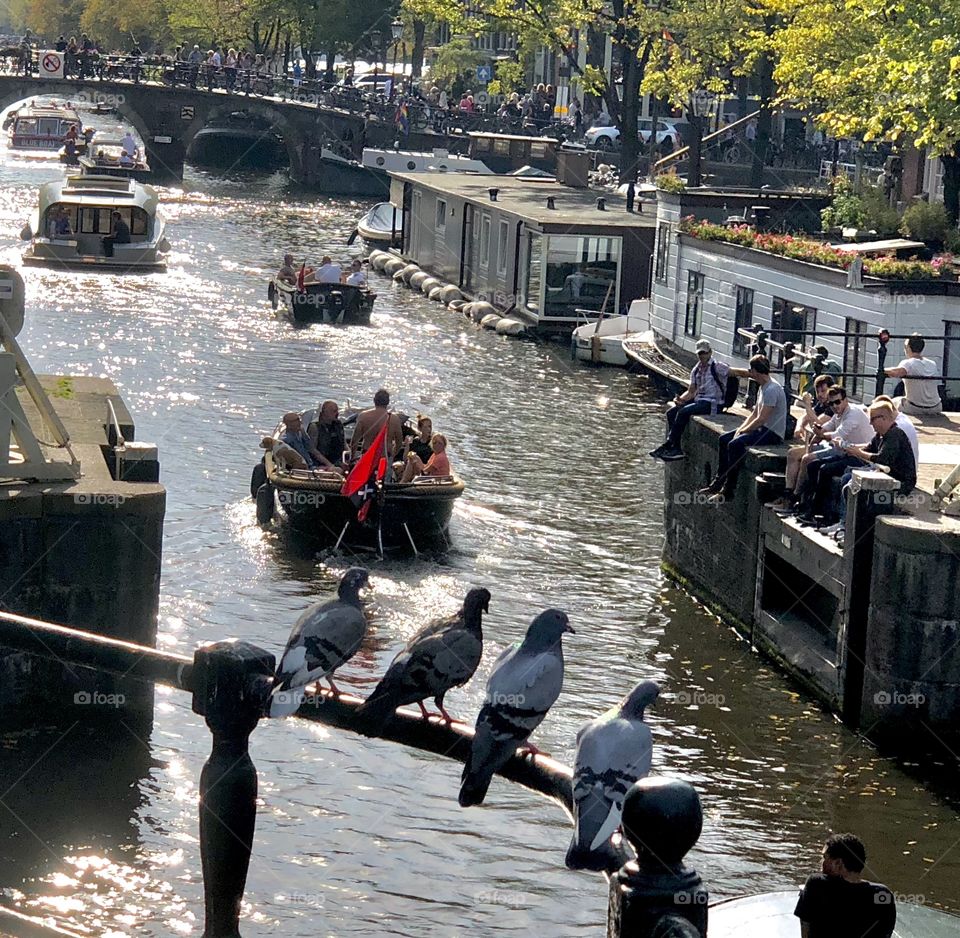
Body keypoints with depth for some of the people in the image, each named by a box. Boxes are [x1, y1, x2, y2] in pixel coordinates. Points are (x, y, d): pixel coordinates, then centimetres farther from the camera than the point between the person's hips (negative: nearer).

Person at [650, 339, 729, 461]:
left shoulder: (717, 367, -8)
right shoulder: (696, 370, 14)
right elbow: (691, 391, 15)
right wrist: (681, 398, -3)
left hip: (713, 404, -8)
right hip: (698, 400, 8)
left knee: (683, 412, -25)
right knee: (671, 412, -8)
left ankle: (668, 445, -16)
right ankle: (676, 449, -12)